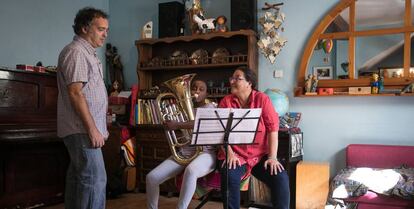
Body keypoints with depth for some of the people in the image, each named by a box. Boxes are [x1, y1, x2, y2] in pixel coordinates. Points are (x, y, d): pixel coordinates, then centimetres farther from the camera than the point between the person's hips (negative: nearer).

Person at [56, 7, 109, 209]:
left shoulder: (87, 52, 20)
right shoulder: (76, 51, -11)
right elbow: (75, 93, -19)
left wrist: (98, 127, 20)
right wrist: (92, 129, -20)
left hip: (82, 130, 10)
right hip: (82, 130, -10)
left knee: (78, 177, 13)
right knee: (95, 179, -11)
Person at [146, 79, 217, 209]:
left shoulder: (209, 107, 0)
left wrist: (177, 125, -25)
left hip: (205, 153, -6)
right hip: (184, 153, 6)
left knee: (191, 171, -42)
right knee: (151, 177, -10)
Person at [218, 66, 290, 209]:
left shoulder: (262, 99, -1)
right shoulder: (226, 101, 3)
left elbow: (272, 127, -5)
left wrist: (272, 157, -13)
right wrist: (229, 153, -16)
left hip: (260, 155, 0)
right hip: (236, 155, 0)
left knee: (281, 178, -21)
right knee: (229, 178, -30)